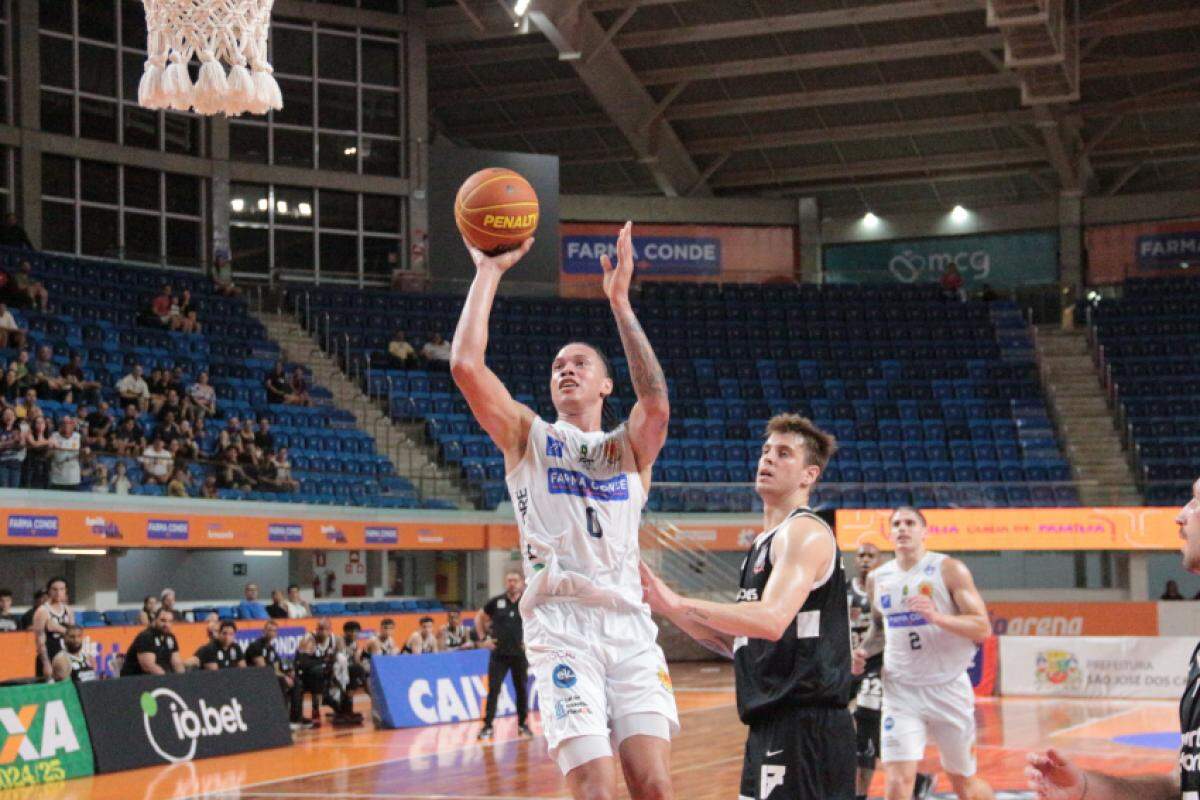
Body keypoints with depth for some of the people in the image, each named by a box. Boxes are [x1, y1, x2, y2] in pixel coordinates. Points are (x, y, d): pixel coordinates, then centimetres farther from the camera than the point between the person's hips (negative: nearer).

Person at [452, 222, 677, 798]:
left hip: (629, 625, 2)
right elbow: (465, 366, -1)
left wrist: (621, 304, -11)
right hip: (560, 626, -2)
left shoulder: (628, 449, 17)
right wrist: (488, 272, 1)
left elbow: (656, 404, -8)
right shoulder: (527, 438, 15)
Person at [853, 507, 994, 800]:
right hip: (901, 691, 2)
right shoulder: (878, 579, 7)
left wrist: (937, 616, -26)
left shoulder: (949, 570, -7)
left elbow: (983, 628, -11)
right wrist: (864, 651, 3)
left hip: (948, 687, -2)